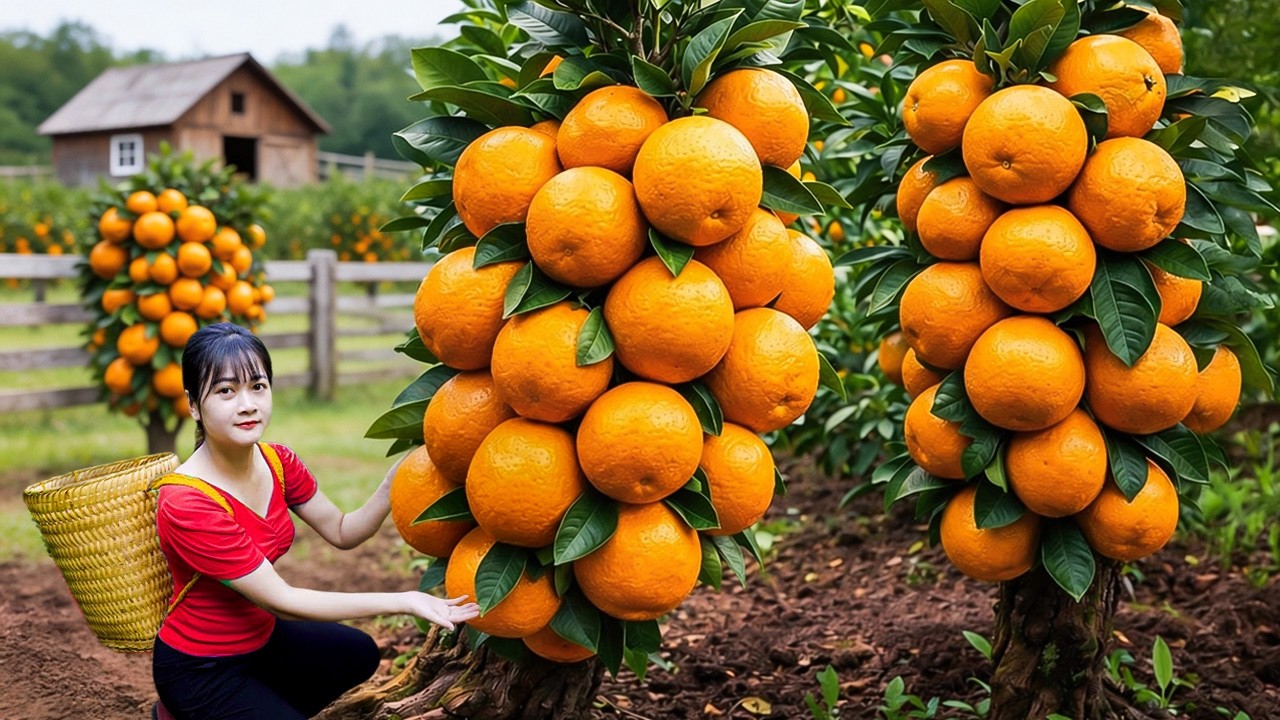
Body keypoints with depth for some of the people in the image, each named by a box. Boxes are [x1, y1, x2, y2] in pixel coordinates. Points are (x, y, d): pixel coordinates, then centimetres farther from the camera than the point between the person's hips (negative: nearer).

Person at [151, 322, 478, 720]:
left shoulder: (278, 462, -8)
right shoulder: (186, 503, -31)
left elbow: (342, 532, -1)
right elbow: (281, 601, -29)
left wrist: (393, 485, -20)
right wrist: (404, 602, -30)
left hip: (259, 636, 8)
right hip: (200, 668, -8)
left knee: (358, 654, 21)